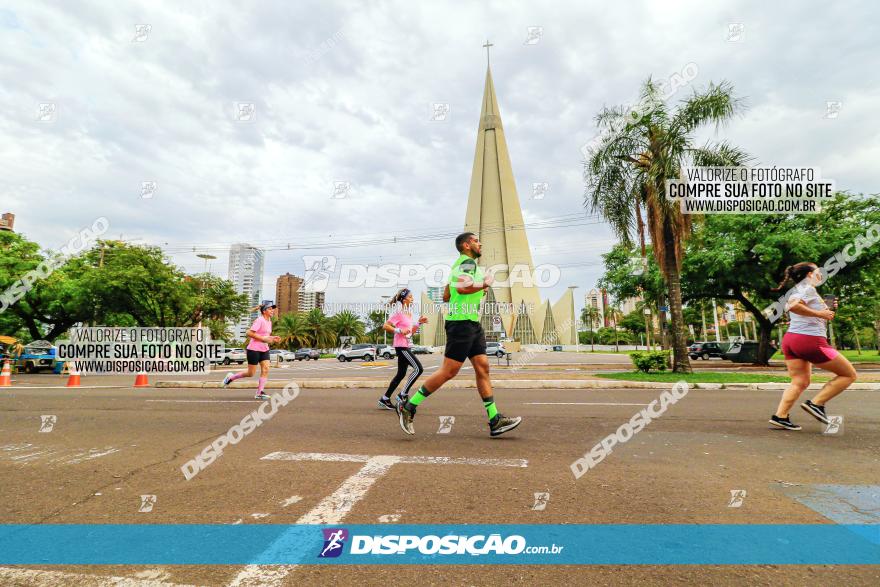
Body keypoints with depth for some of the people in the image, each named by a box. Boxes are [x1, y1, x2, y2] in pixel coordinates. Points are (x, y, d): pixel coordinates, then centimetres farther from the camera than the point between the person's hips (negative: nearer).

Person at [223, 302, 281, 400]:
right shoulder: (259, 320, -15)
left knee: (265, 370, -6)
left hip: (264, 349, 8)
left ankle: (259, 393, -2)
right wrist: (264, 338, -23)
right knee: (250, 373, 1)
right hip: (254, 349, -8)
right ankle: (231, 377, 25)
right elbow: (249, 333, -21)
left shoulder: (269, 322, 12)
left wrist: (273, 338, 5)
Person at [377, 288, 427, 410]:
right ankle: (403, 395, -6)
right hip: (401, 346, -9)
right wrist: (399, 330, -21)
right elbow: (385, 326, -15)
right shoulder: (399, 313, -11)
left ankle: (385, 399, 17)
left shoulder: (410, 313, 15)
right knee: (418, 369, -14)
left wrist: (419, 323, 8)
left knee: (401, 374, 11)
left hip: (406, 346, 9)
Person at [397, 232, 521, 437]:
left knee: (483, 368, 5)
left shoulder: (462, 264, 22)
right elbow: (462, 287, -30)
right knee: (448, 372, -7)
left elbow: (446, 296, 24)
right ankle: (408, 407, 4)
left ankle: (495, 421, 8)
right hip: (462, 323, -10)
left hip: (473, 324, 10)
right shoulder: (468, 262, -9)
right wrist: (484, 284, -16)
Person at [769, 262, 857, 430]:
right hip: (809, 340, -9)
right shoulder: (808, 288, -6)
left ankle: (780, 416, 0)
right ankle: (816, 404, -1)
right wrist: (819, 313, -17)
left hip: (790, 338, 9)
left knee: (800, 382, 11)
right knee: (849, 374, 7)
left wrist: (825, 312, 20)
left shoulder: (796, 290, 21)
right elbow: (793, 306, -24)